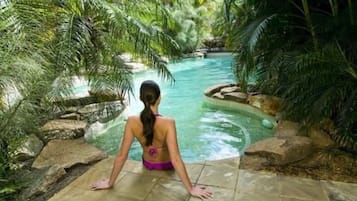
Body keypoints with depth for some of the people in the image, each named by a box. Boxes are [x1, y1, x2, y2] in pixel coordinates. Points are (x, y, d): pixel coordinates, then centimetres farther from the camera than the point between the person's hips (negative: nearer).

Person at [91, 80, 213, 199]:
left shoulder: (132, 121, -28)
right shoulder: (168, 123, -37)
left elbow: (121, 156, -22)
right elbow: (175, 160, -36)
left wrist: (110, 182, -8)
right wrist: (191, 189, -26)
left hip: (147, 164, 2)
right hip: (166, 165, -1)